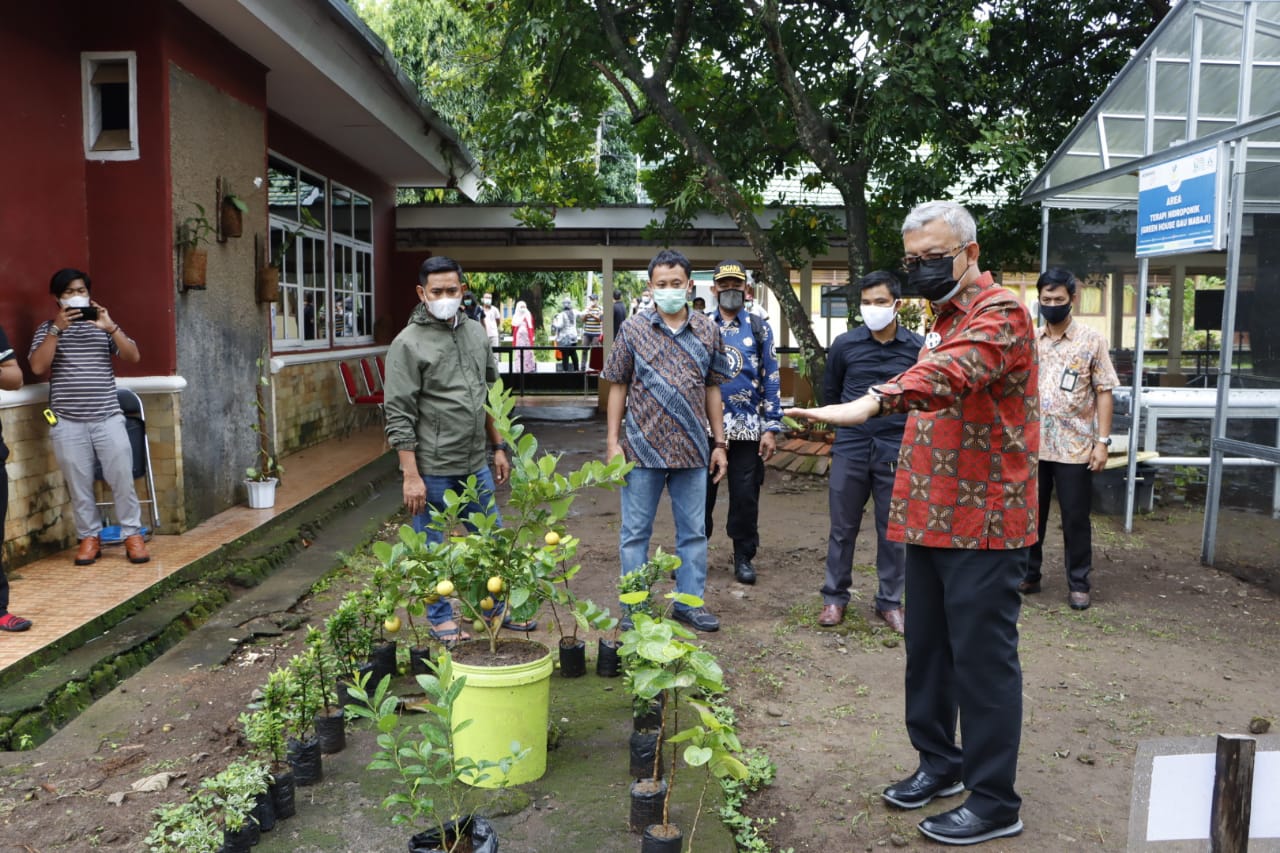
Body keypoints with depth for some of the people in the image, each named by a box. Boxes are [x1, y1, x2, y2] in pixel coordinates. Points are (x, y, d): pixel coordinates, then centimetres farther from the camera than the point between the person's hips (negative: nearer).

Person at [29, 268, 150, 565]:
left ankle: (133, 536, 9)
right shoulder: (47, 329, 7)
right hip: (67, 423, 0)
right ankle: (89, 538, 18)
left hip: (108, 418, 0)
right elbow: (37, 367, -8)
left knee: (123, 480, -1)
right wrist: (57, 328, -14)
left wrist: (111, 326, -14)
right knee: (79, 485, 5)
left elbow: (134, 356, -1)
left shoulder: (102, 327, 11)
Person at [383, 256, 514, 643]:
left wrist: (499, 447, 14)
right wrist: (411, 476, -17)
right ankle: (441, 619, 25)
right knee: (432, 550, 8)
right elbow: (399, 417, -13)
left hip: (475, 465, 6)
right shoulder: (409, 344, -11)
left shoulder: (476, 332, 8)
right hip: (432, 469, -6)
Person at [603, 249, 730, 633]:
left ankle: (690, 601, 26)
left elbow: (712, 389, 9)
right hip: (643, 448, -2)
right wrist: (613, 441, -5)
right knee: (635, 532, 7)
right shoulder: (633, 328, -1)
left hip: (693, 450, 2)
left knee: (693, 531, 11)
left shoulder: (707, 330, 5)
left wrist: (719, 443, 7)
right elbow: (618, 386, 1)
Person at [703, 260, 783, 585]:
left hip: (747, 428, 0)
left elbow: (771, 380, 3)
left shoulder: (759, 328, 6)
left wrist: (771, 429, -4)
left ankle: (743, 556, 20)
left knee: (745, 496, 6)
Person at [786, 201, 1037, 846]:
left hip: (982, 522, -9)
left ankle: (994, 802, 14)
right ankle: (939, 763, 34)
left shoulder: (999, 313, -13)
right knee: (927, 649, 17)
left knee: (982, 659, 0)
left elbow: (953, 371, -35)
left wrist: (877, 401, -51)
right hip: (931, 519, 9)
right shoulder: (944, 319, 17)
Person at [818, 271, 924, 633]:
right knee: (842, 528, 8)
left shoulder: (917, 347, -4)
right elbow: (830, 392, 13)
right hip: (850, 448, 1)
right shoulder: (845, 344, -1)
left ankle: (889, 601, 23)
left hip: (896, 451, -1)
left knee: (892, 531, 9)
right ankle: (835, 597, 22)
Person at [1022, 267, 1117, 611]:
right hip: (1032, 446, 3)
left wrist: (1102, 441, -10)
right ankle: (1029, 575, 24)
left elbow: (1104, 392, -3)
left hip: (1075, 447, -3)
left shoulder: (1091, 340, -2)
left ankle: (1078, 583, 17)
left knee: (1076, 518, 5)